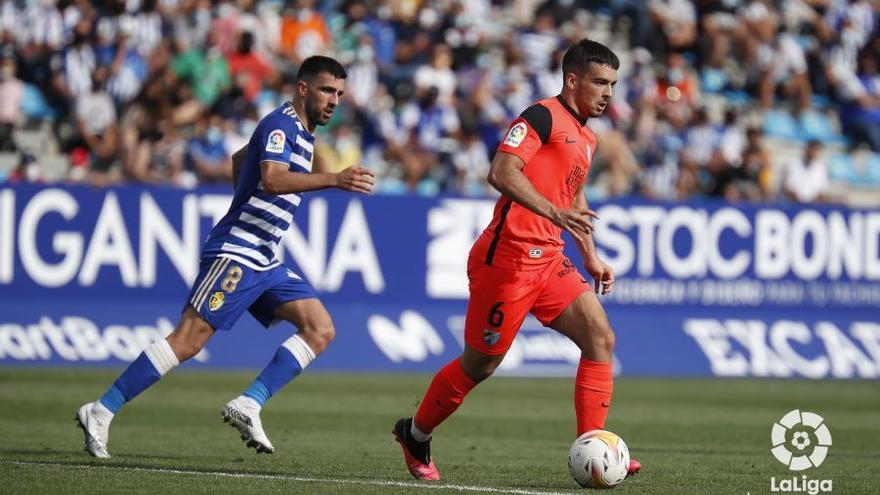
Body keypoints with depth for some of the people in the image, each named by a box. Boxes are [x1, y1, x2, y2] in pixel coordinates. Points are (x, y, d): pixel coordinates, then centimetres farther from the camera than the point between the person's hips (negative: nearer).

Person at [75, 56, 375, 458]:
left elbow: (239, 159, 34)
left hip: (264, 261, 10)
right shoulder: (280, 125, -12)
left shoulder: (300, 132, 18)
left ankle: (248, 406, -8)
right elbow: (271, 179, -32)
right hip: (235, 254, -10)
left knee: (320, 330, -3)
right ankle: (100, 413, -9)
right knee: (190, 339, -14)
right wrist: (335, 180, -39)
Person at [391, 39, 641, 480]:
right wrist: (554, 212, -35)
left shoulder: (586, 139, 18)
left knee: (600, 338, -6)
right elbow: (502, 172, -24)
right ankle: (415, 435, 24)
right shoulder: (543, 116, -11)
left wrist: (591, 259, 28)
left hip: (548, 261, 9)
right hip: (508, 257, -9)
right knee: (480, 365, 2)